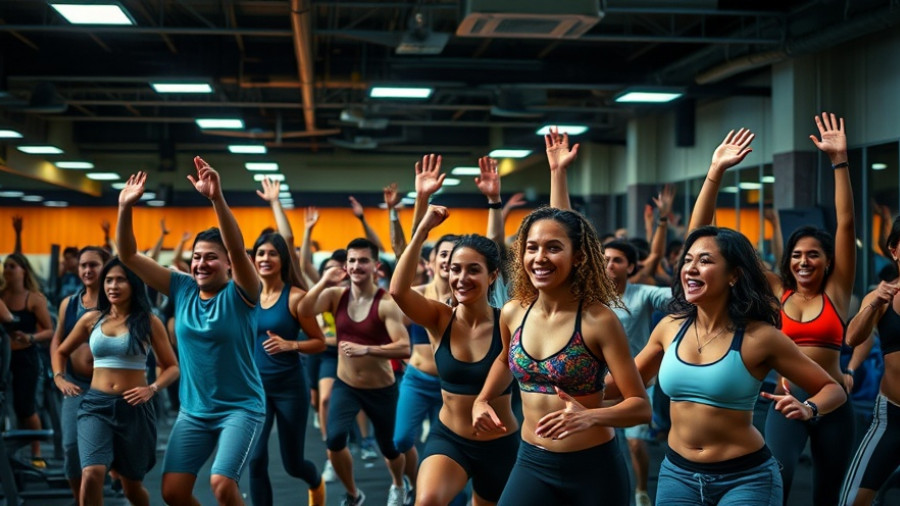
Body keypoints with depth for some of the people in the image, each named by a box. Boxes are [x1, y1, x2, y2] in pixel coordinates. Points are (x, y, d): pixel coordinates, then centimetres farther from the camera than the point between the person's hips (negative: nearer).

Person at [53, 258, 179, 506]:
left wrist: (152, 388, -17)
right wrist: (59, 378, 2)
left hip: (134, 408, -1)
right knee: (92, 474, -21)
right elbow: (61, 352, 21)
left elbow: (172, 367, 1)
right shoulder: (91, 319, 6)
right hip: (96, 404, 1)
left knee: (131, 484, 12)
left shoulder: (149, 322, -1)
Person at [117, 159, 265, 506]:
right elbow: (128, 256, -3)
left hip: (241, 407, -5)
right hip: (193, 409, 5)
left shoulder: (240, 294, -11)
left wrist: (216, 198, -44)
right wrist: (125, 208, -18)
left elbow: (238, 248, -31)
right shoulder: (182, 289, 1)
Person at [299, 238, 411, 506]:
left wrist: (365, 349, -37)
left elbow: (404, 348, -28)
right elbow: (303, 311, -21)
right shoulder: (335, 295, -5)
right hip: (345, 386, 2)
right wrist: (324, 281, -24)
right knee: (334, 439, -18)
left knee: (389, 448, 14)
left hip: (381, 389, -2)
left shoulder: (387, 303, -19)